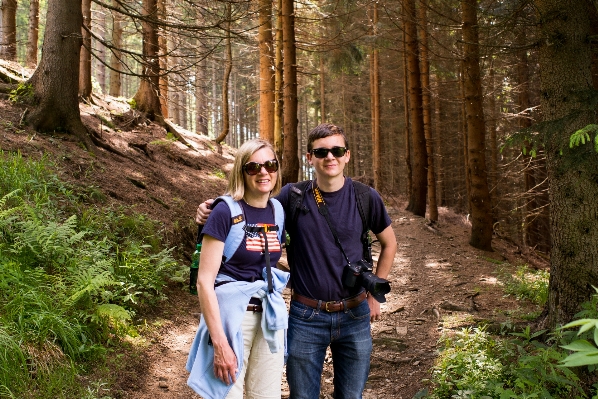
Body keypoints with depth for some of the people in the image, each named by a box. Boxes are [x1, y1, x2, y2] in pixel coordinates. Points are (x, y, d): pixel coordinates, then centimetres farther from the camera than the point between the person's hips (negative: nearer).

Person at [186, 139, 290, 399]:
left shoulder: (278, 211, 3)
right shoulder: (226, 212, -14)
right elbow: (204, 280, -16)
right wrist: (220, 343, -19)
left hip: (270, 316, 6)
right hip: (231, 315, -5)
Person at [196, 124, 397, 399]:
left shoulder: (366, 198, -4)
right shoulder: (293, 196, -6)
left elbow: (389, 243, 10)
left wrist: (374, 295, 8)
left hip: (354, 316, 1)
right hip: (306, 317, -1)